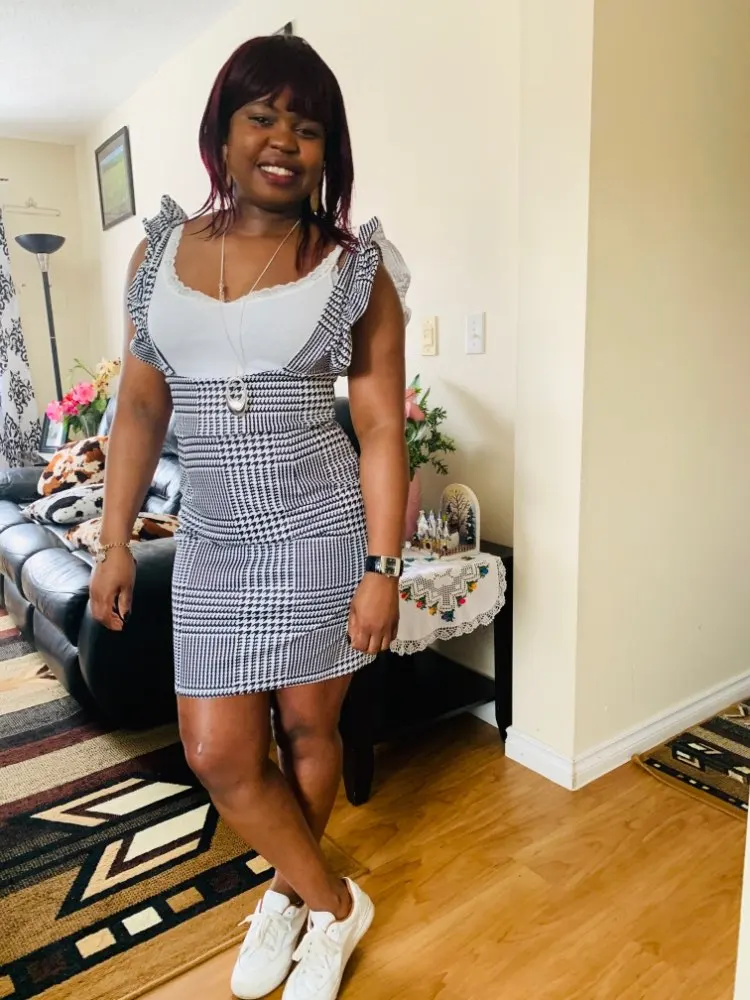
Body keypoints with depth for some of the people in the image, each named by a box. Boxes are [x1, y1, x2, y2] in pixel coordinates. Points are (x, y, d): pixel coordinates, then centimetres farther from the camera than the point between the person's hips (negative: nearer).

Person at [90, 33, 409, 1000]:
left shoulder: (355, 268, -4)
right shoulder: (159, 252, 5)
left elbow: (381, 429, -6)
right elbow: (140, 407, 7)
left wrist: (381, 568, -10)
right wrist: (114, 541, 5)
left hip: (320, 530, -3)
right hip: (211, 541, 4)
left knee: (308, 728, 11)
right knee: (218, 752, 6)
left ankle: (293, 893, 41)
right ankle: (331, 901, 33)